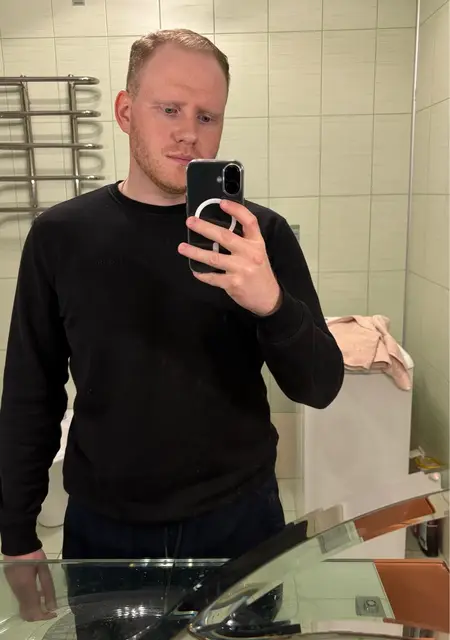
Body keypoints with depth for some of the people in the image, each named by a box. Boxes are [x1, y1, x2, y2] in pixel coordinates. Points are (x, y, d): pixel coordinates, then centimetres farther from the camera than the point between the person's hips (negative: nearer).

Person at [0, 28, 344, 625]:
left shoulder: (260, 233, -9)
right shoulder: (61, 234, -7)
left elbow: (320, 388, -13)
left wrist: (270, 302, -32)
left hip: (238, 519, 0)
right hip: (102, 528, 1)